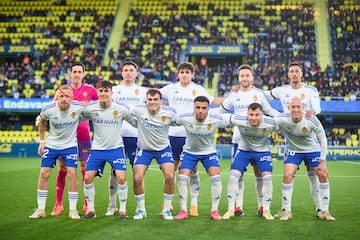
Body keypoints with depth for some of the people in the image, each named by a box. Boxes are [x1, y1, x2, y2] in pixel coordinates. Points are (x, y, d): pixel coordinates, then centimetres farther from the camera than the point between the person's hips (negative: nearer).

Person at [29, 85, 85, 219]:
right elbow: (42, 121, 5)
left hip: (70, 145, -1)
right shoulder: (48, 109, -17)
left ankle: (73, 210, 2)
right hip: (51, 144, 1)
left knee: (72, 174, -10)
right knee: (44, 173, -3)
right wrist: (42, 141, 6)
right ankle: (40, 209, 9)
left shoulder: (79, 107, -20)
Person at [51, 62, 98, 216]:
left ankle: (87, 205, 13)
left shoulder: (89, 90, 2)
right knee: (62, 170, 1)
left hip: (84, 135, 0)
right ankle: (58, 205, 9)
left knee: (86, 169, 3)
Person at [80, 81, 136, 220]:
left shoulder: (121, 109, -7)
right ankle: (91, 210, 10)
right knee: (88, 177, -7)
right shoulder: (90, 109, -5)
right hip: (97, 149, 2)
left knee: (121, 178, -16)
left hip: (116, 148, -2)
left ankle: (122, 210, 0)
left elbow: (135, 123, 7)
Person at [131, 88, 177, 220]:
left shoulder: (169, 112, -16)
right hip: (144, 149, 0)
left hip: (163, 148, 0)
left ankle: (167, 209, 3)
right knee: (137, 178, -13)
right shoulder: (139, 111, -20)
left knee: (170, 176, -17)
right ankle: (141, 209, 11)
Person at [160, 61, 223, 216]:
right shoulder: (171, 88, 5)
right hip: (174, 133, 1)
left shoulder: (198, 89, 5)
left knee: (193, 170, 1)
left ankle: (194, 204, 8)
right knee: (171, 168, 4)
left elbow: (214, 101, 13)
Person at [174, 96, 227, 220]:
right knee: (182, 178, -11)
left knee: (216, 178, -15)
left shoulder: (215, 120, -25)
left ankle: (214, 211, -1)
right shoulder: (185, 118, -24)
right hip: (189, 151, 0)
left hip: (209, 152, 0)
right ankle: (183, 211, 3)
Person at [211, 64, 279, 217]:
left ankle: (262, 206, 9)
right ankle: (238, 206, 7)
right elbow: (221, 110, 18)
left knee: (259, 172, 0)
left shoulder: (259, 93, 3)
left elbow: (269, 110, 14)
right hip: (238, 138, 1)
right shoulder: (234, 94, 7)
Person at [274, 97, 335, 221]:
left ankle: (324, 211, 7)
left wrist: (322, 162, -14)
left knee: (323, 175, -6)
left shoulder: (312, 120, -27)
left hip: (312, 150, 1)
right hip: (294, 151, 0)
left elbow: (323, 140, -15)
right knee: (287, 176, -17)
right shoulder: (281, 120, -28)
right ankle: (286, 210, -3)